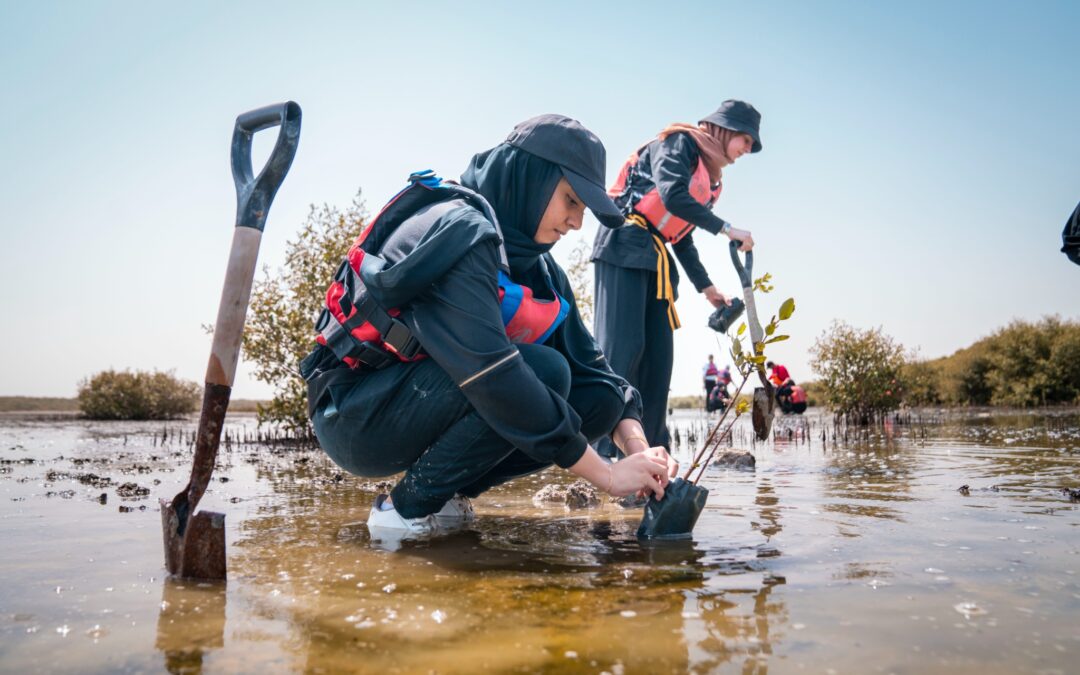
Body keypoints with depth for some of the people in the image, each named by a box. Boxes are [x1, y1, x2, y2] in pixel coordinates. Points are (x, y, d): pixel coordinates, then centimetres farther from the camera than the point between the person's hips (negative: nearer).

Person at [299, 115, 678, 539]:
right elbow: (493, 378, -31)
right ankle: (407, 506, -12)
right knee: (544, 371, -27)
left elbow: (586, 361, 0)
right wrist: (607, 475, -28)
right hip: (355, 418, -8)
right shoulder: (457, 232, -22)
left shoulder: (536, 267, 5)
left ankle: (444, 495, 2)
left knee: (600, 401, -5)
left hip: (415, 401, 8)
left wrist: (638, 448, -16)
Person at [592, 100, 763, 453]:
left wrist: (706, 287, 18)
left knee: (659, 355, 3)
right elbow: (672, 196, -19)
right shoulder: (681, 143, -1)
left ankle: (651, 450, 7)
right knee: (622, 346, -17)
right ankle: (603, 450, -19)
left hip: (655, 259, 9)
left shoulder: (709, 177, 23)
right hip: (625, 246, -9)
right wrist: (727, 229, -14)